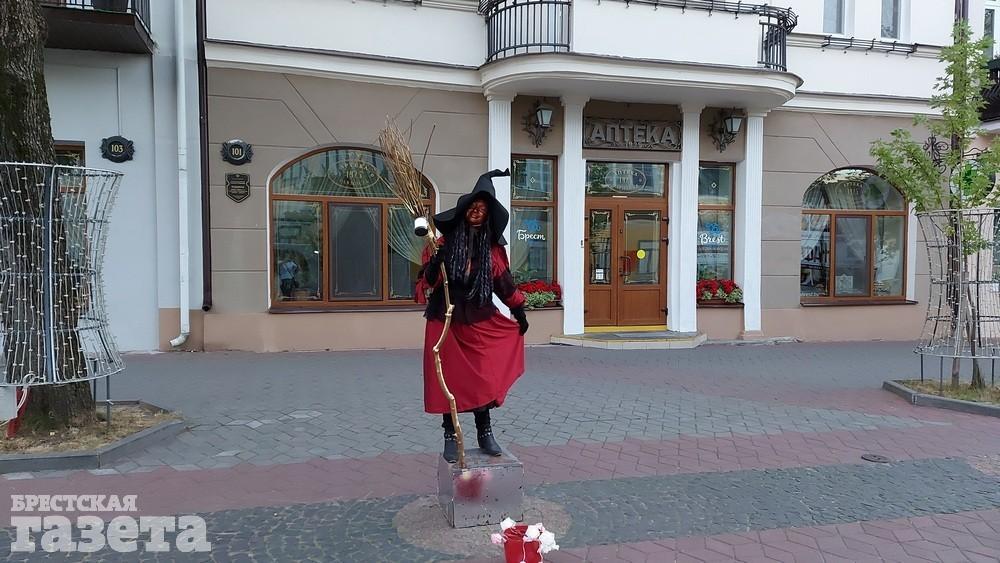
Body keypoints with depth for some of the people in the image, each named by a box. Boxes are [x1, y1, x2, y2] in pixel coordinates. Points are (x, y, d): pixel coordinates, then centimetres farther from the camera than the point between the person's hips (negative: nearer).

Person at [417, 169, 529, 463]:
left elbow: (504, 283, 13)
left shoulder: (494, 248, 3)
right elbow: (427, 282, -6)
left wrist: (519, 312, 15)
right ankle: (450, 437, 18)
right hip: (446, 322, -1)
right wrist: (434, 262, -26)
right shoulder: (444, 242, -4)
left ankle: (485, 433, 19)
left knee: (483, 378, 2)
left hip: (481, 323, 2)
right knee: (449, 379, 4)